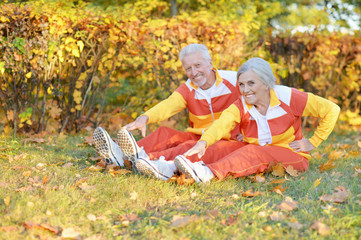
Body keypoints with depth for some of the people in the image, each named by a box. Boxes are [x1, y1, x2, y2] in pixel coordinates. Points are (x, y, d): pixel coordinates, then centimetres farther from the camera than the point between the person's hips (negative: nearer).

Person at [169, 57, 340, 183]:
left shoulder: (288, 98, -14)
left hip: (291, 156, -4)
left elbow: (332, 110, -7)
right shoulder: (240, 106, -8)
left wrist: (312, 142, -7)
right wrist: (204, 142, -50)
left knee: (255, 153, -35)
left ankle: (210, 172, -55)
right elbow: (222, 124, -30)